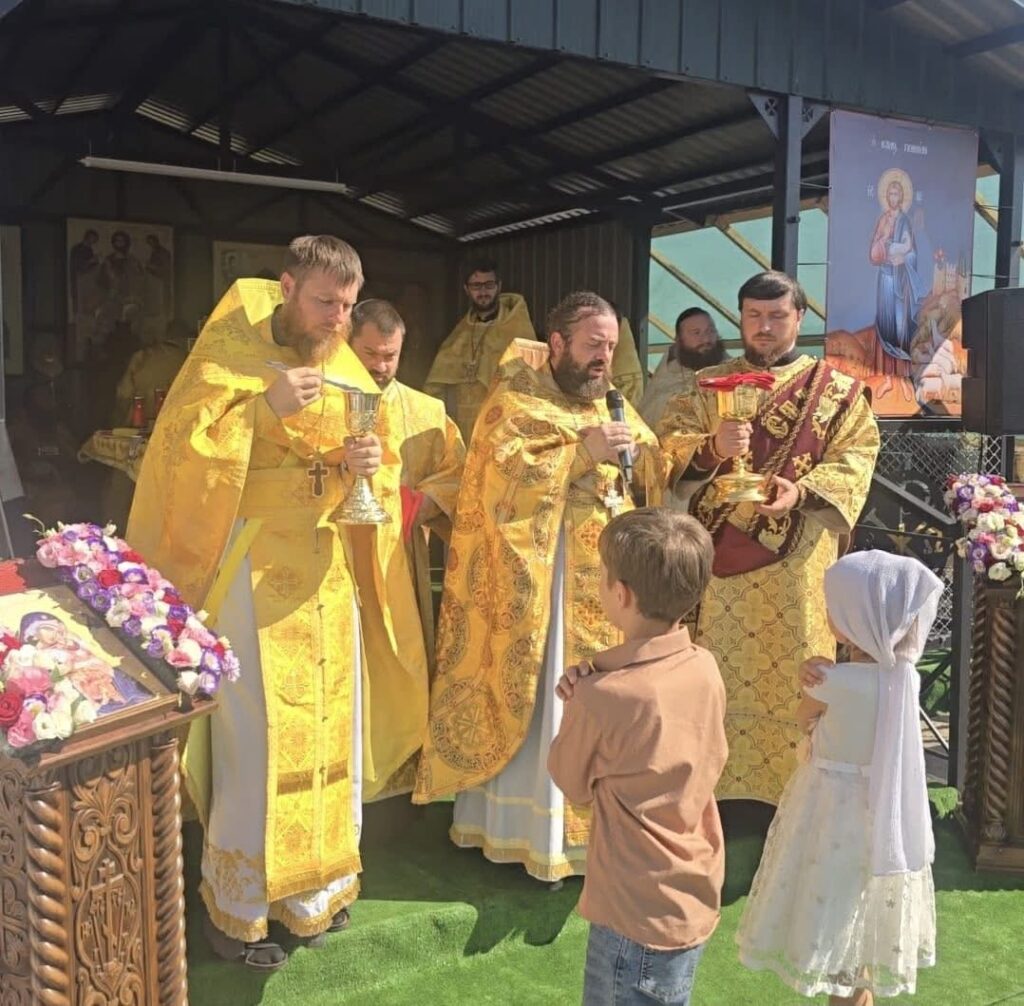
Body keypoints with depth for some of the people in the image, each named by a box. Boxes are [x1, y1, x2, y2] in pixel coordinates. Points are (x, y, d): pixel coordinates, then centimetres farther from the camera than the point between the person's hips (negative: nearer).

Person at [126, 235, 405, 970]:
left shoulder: (344, 367, 8)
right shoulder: (228, 352, -10)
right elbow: (181, 451, -17)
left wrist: (363, 462, -10)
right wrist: (265, 407, -26)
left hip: (326, 564, 6)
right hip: (253, 567, -6)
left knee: (330, 720, 12)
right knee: (256, 734, -3)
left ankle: (314, 882, 30)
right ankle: (237, 907, 16)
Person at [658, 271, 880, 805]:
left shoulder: (836, 390, 7)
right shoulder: (707, 384, 11)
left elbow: (858, 454, -2)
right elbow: (670, 441, 0)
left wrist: (803, 490, -19)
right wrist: (711, 448, -22)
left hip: (795, 562, -1)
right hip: (719, 554, 1)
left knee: (789, 672, 3)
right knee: (716, 668, 7)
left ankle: (792, 784, 16)